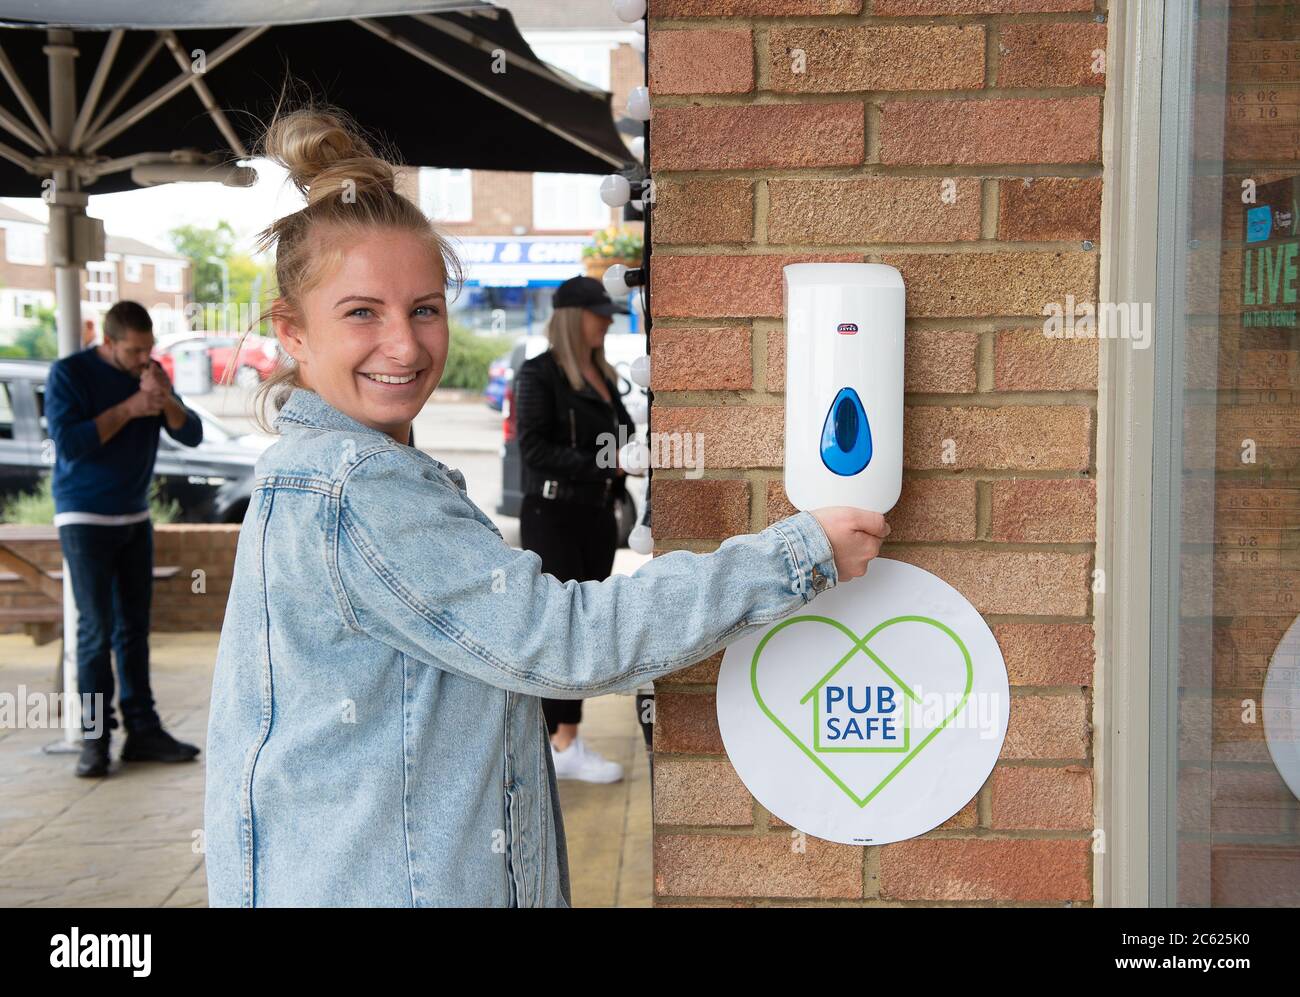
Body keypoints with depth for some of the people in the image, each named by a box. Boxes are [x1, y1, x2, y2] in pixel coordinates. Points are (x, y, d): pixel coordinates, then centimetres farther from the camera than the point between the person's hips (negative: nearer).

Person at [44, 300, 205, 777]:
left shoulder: (150, 375, 6)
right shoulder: (69, 374, -8)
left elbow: (191, 435, 0)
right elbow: (68, 442, -19)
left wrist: (164, 400, -18)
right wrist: (127, 409, -20)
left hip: (135, 518, 5)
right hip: (85, 519, -5)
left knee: (134, 627, 5)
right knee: (97, 630, -7)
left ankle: (142, 731, 8)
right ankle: (94, 738, -2)